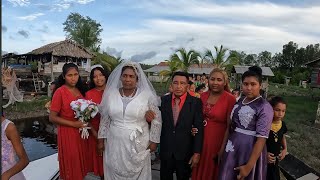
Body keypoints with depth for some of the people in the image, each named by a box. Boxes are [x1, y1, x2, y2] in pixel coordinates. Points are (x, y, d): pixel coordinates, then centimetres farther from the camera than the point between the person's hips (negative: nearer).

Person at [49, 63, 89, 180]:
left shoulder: (80, 90, 5)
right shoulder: (60, 91, -13)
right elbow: (52, 118, -14)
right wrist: (73, 124, -19)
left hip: (81, 132, 6)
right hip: (67, 133, -6)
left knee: (81, 162, 18)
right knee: (71, 164, 10)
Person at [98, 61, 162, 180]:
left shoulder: (147, 95, -9)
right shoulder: (111, 94, -1)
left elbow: (156, 120, -3)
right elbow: (104, 119, 7)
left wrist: (154, 141, -2)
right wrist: (101, 139, 9)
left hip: (138, 145, -2)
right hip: (115, 144, 2)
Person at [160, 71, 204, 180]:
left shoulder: (196, 102, -9)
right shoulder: (163, 100, -2)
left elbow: (199, 129, -9)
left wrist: (197, 153, -9)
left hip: (185, 152, -1)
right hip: (165, 151, 2)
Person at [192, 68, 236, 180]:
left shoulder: (230, 99, -14)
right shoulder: (203, 96, 1)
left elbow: (230, 127, -13)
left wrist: (222, 149, -11)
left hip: (218, 142, -4)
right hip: (201, 141, 4)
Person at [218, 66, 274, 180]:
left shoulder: (265, 107, -15)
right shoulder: (239, 101, 4)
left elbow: (261, 139, -18)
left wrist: (249, 166, -19)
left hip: (251, 150, -6)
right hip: (232, 148, 6)